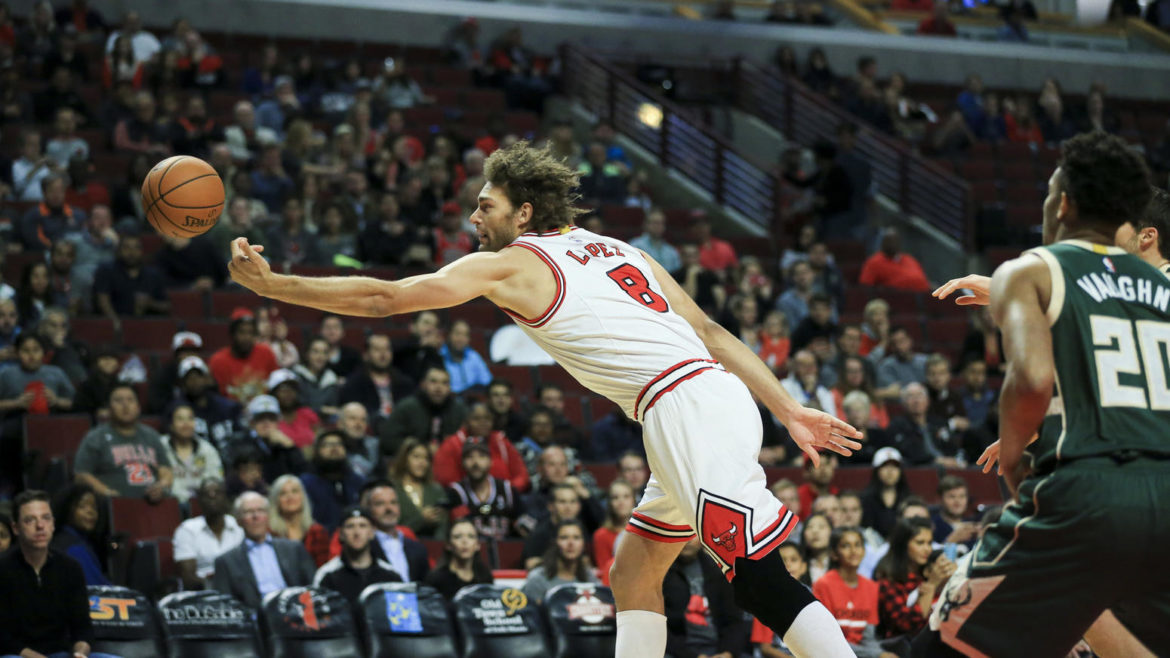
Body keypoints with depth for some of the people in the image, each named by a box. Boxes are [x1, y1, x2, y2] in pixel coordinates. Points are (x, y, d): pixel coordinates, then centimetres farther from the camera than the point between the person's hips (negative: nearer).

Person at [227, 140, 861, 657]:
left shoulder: (509, 264, 3)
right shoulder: (615, 250, 24)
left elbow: (382, 298, 3)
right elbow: (713, 334, 20)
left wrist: (270, 284, 10)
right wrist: (789, 410, 20)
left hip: (685, 408, -9)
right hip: (719, 399, 9)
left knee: (760, 577, -14)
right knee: (632, 573, 15)